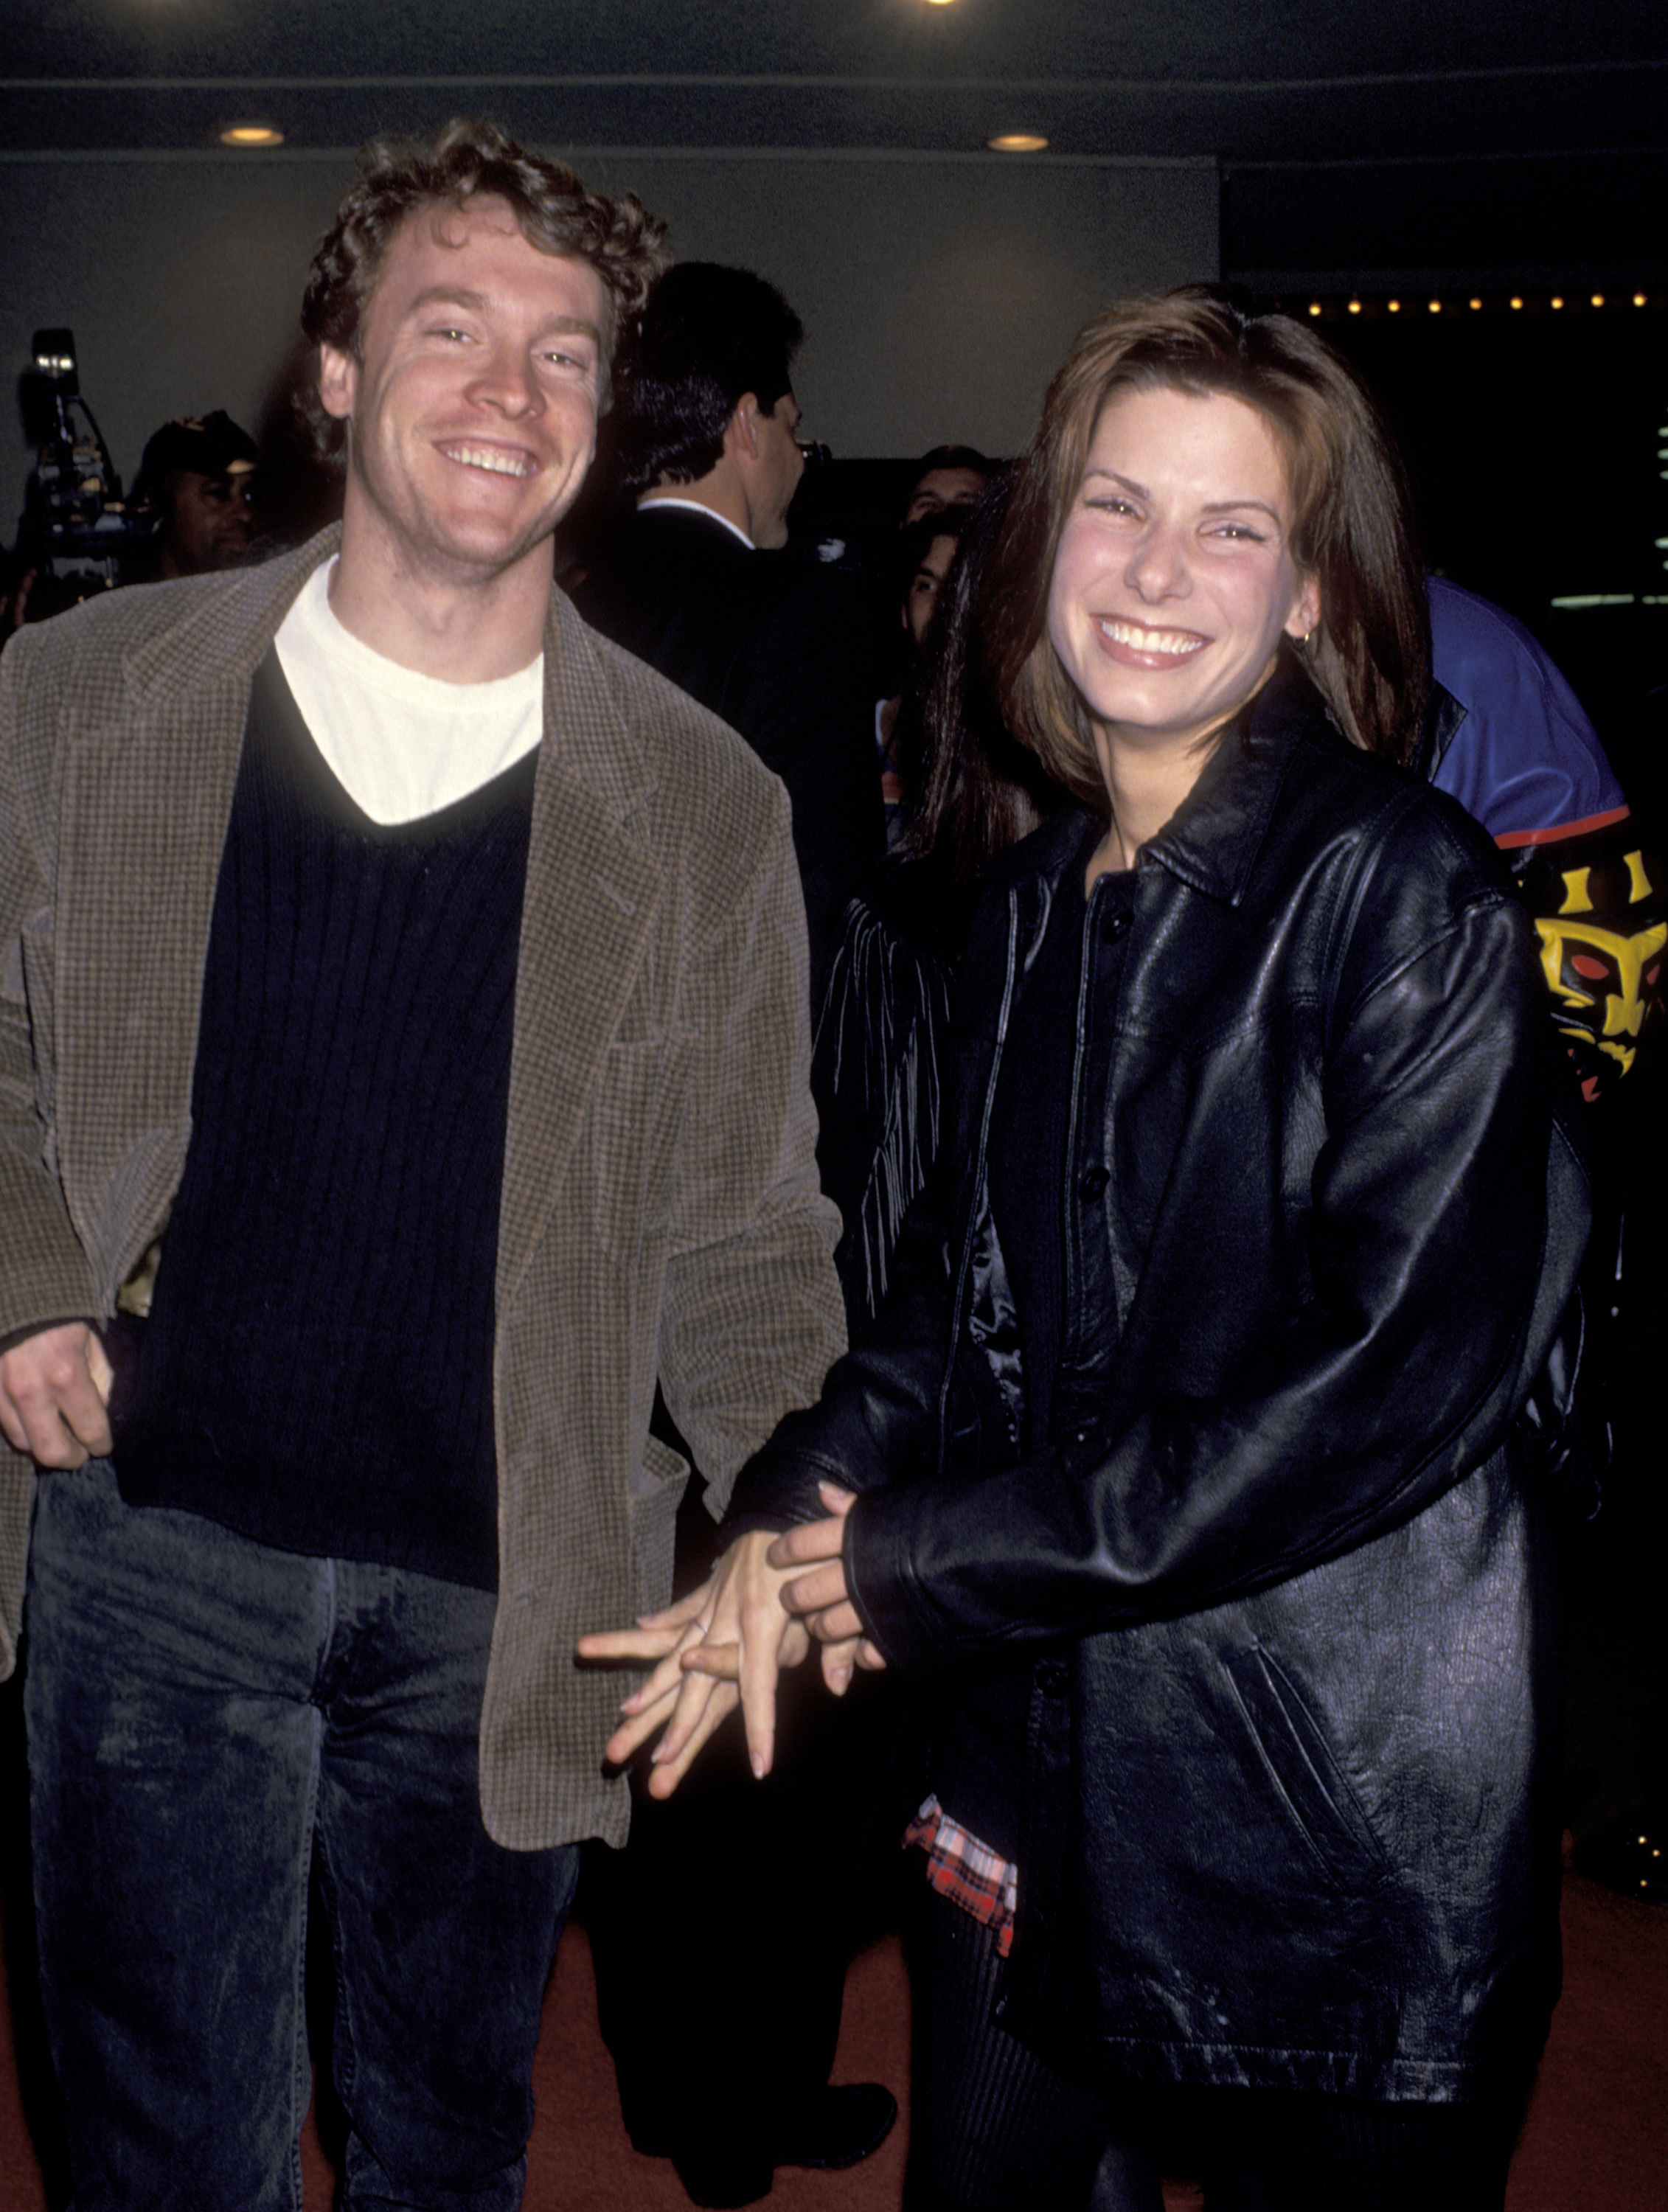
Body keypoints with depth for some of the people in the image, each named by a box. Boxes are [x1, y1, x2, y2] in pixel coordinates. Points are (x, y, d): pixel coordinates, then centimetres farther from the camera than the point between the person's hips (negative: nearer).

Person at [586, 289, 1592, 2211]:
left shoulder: (1408, 895, -13)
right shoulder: (1036, 905, 8)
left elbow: (1404, 1366, -19)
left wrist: (937, 1555, -15)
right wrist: (800, 1523, -7)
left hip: (1347, 1798, -5)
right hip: (1046, 1751, 6)